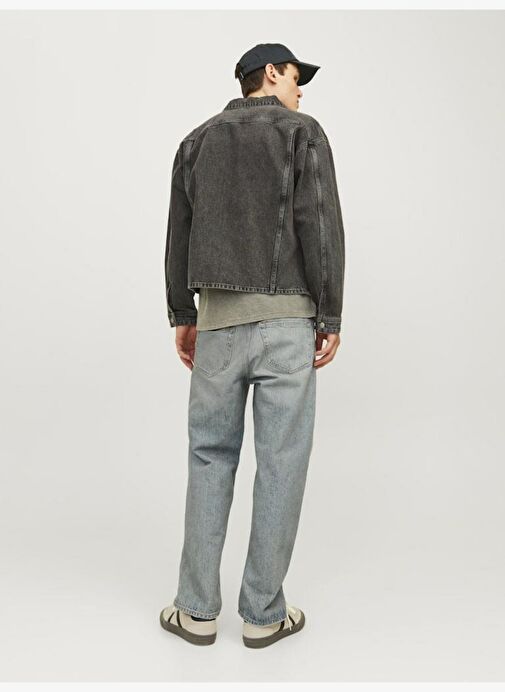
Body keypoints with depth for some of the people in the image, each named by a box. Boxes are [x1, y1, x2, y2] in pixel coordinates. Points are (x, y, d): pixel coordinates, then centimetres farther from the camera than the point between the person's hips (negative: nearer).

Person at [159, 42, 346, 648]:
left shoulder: (197, 140, 15)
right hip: (287, 320, -3)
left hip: (218, 318, 4)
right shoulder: (302, 132, 2)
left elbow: (179, 234, 12)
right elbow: (320, 227, -8)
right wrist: (331, 319, -5)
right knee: (280, 463, 3)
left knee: (210, 458, 10)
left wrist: (182, 316, 16)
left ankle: (198, 610, 15)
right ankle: (263, 613, 12)